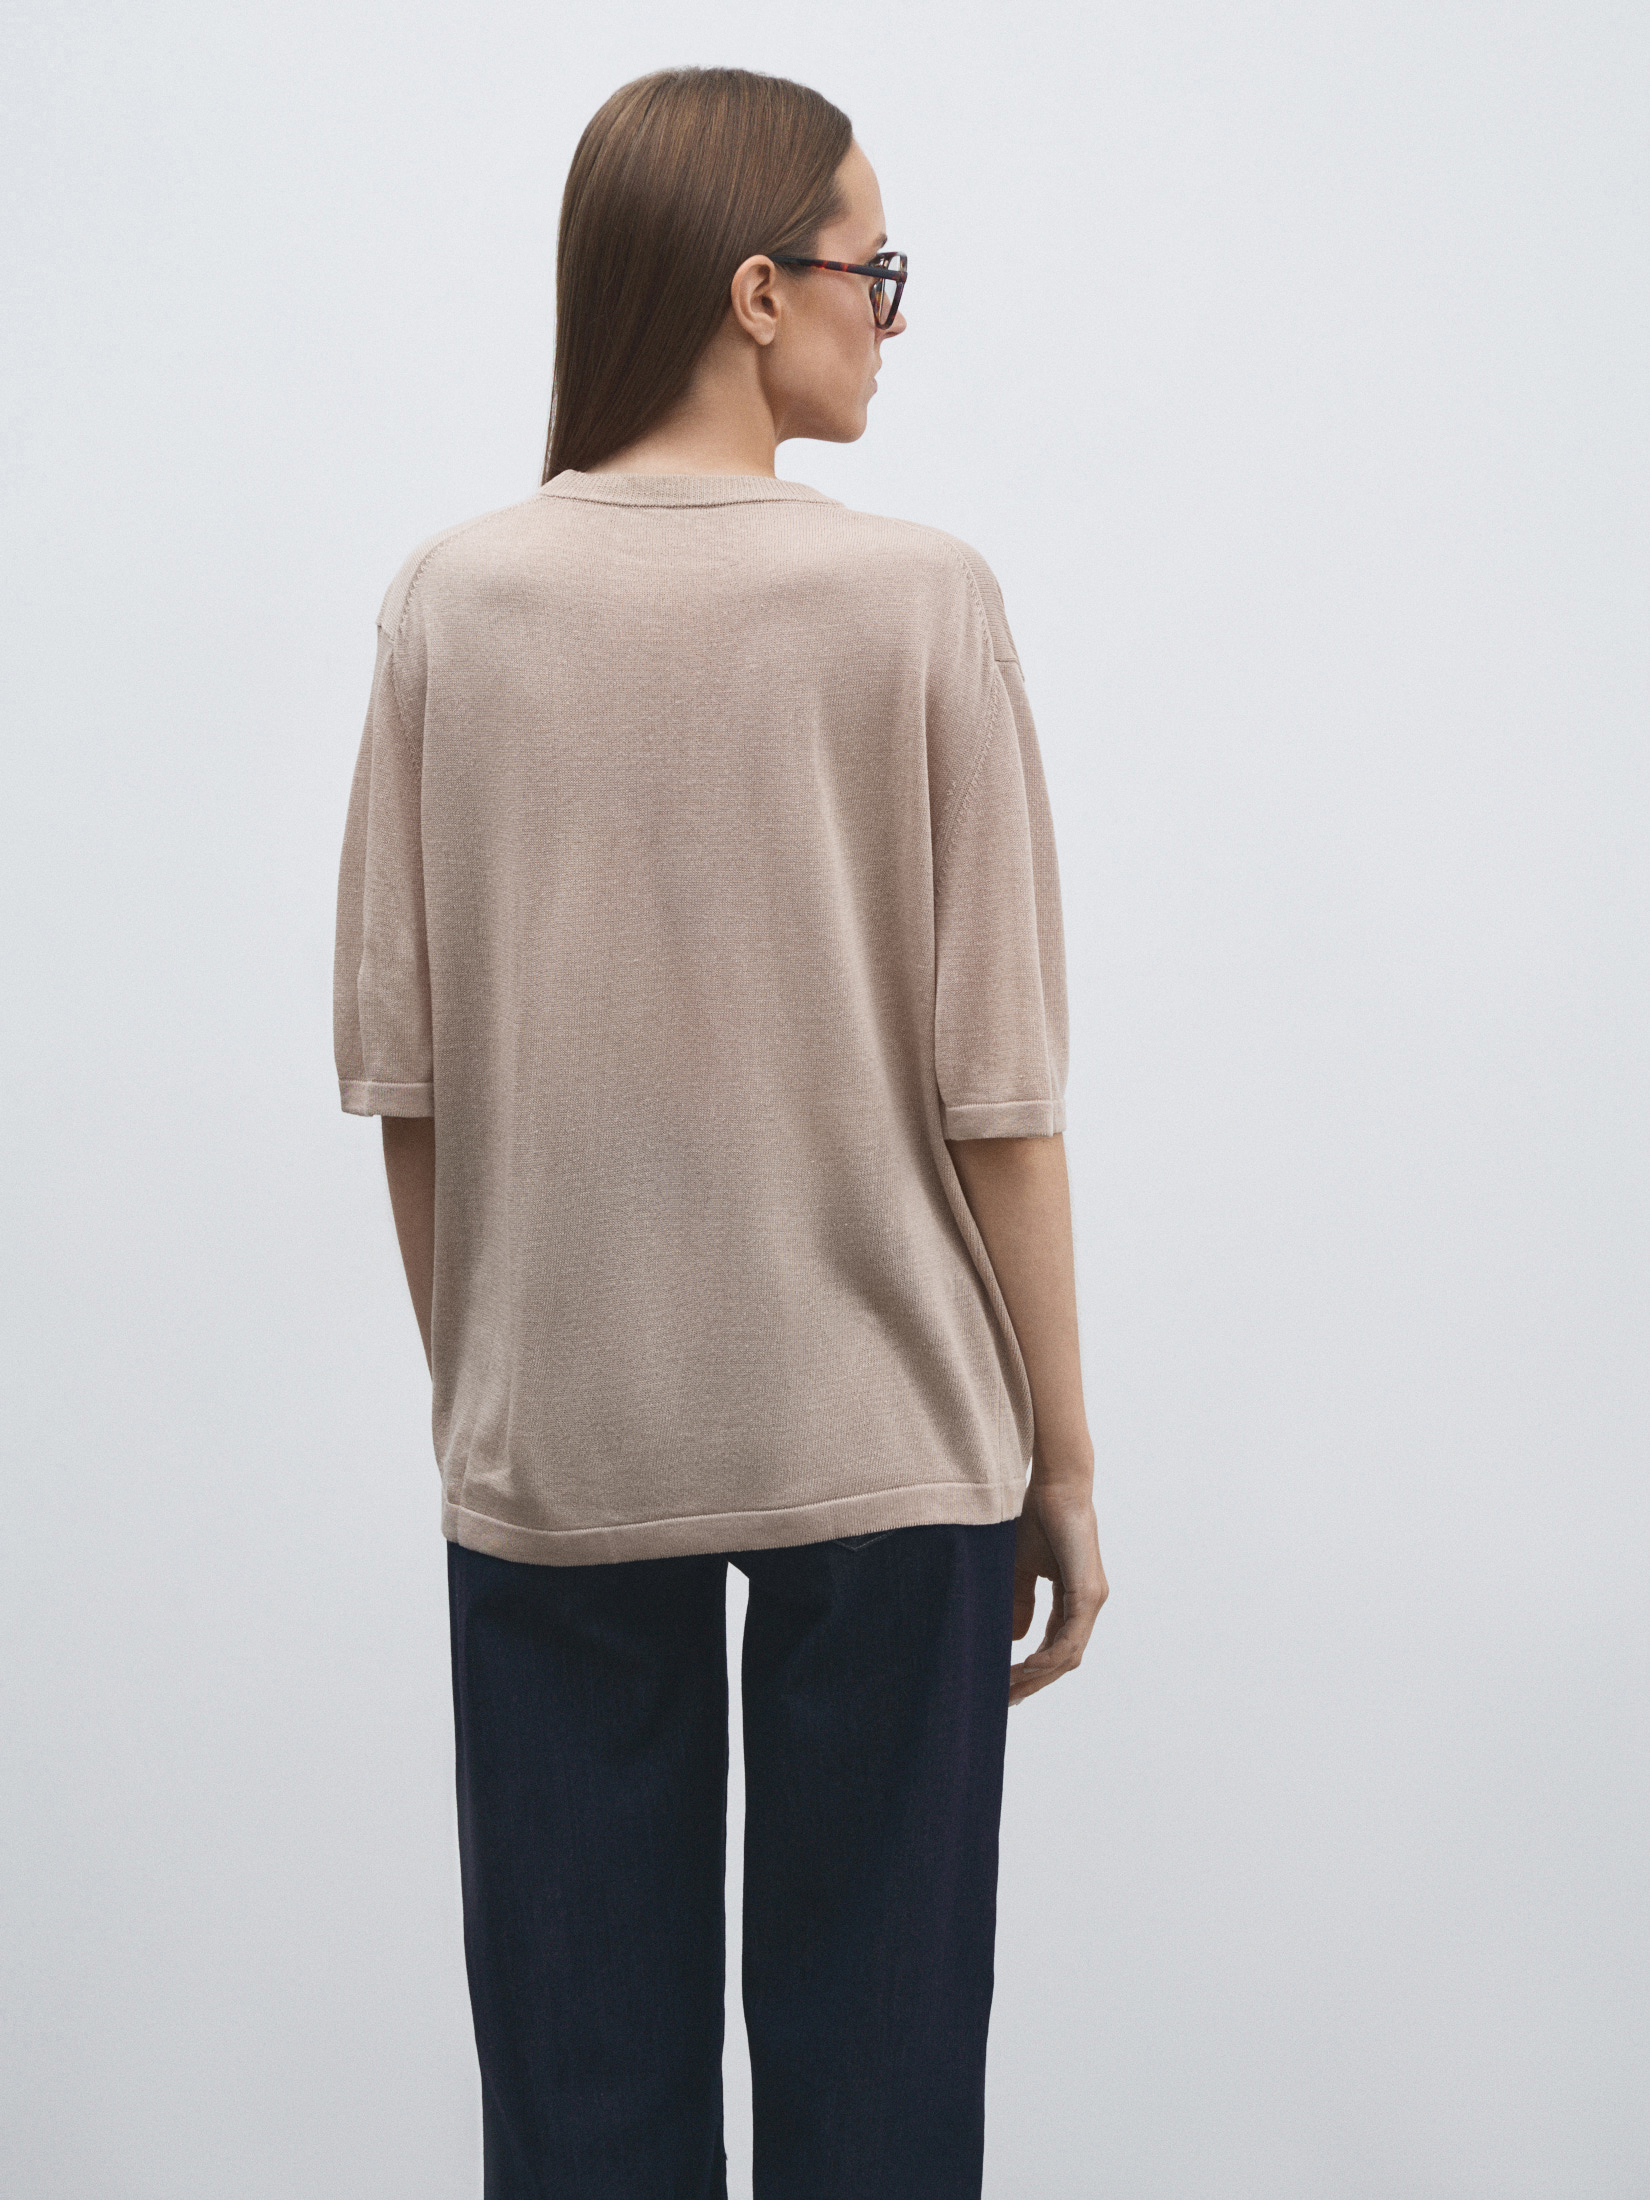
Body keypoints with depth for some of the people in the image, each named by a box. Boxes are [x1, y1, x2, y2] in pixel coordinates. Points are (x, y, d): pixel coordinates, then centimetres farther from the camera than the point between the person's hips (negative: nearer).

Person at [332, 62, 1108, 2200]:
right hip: (886, 1443, -2)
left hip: (550, 1450, 2)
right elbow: (994, 1082, -7)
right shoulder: (914, 600, -8)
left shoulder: (453, 603, -1)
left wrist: (469, 1392, 13)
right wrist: (1061, 1452, 2)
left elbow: (401, 1071, 1)